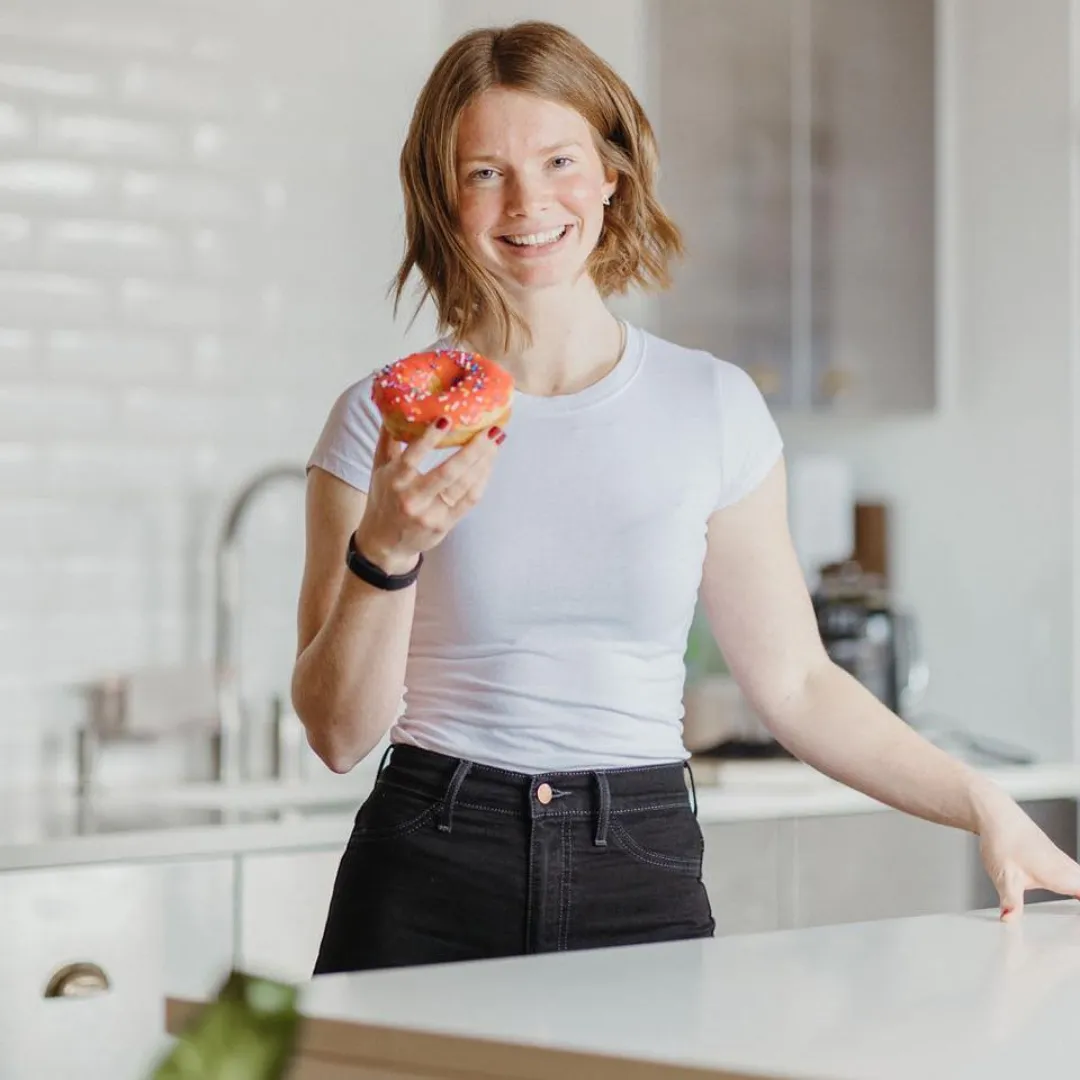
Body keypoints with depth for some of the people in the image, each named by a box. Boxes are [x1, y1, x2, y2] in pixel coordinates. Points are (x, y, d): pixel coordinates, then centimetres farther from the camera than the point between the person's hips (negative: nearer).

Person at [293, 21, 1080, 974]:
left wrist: (982, 806, -1)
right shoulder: (384, 420, -1)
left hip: (644, 881, 1)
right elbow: (340, 733, -2)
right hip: (430, 872, -1)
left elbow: (795, 684, 8)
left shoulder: (714, 407, 3)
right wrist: (386, 554, -17)